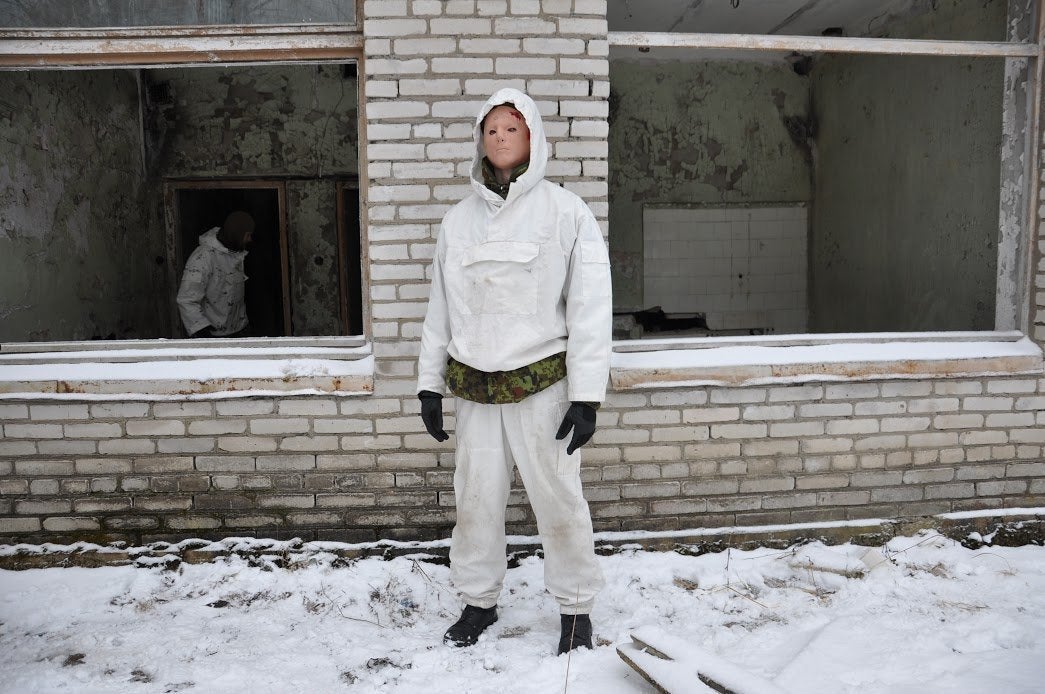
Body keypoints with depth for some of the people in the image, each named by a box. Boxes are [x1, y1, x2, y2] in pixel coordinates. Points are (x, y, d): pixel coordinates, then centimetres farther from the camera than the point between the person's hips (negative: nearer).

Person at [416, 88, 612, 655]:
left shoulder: (565, 211, -3)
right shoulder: (458, 219, 10)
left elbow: (590, 308, -6)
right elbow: (441, 309, 13)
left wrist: (586, 395, -10)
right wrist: (430, 383, 11)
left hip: (541, 382, -3)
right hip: (473, 385, 4)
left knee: (558, 498, 3)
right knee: (475, 498, 11)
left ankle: (576, 607, 24)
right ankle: (479, 600, 31)